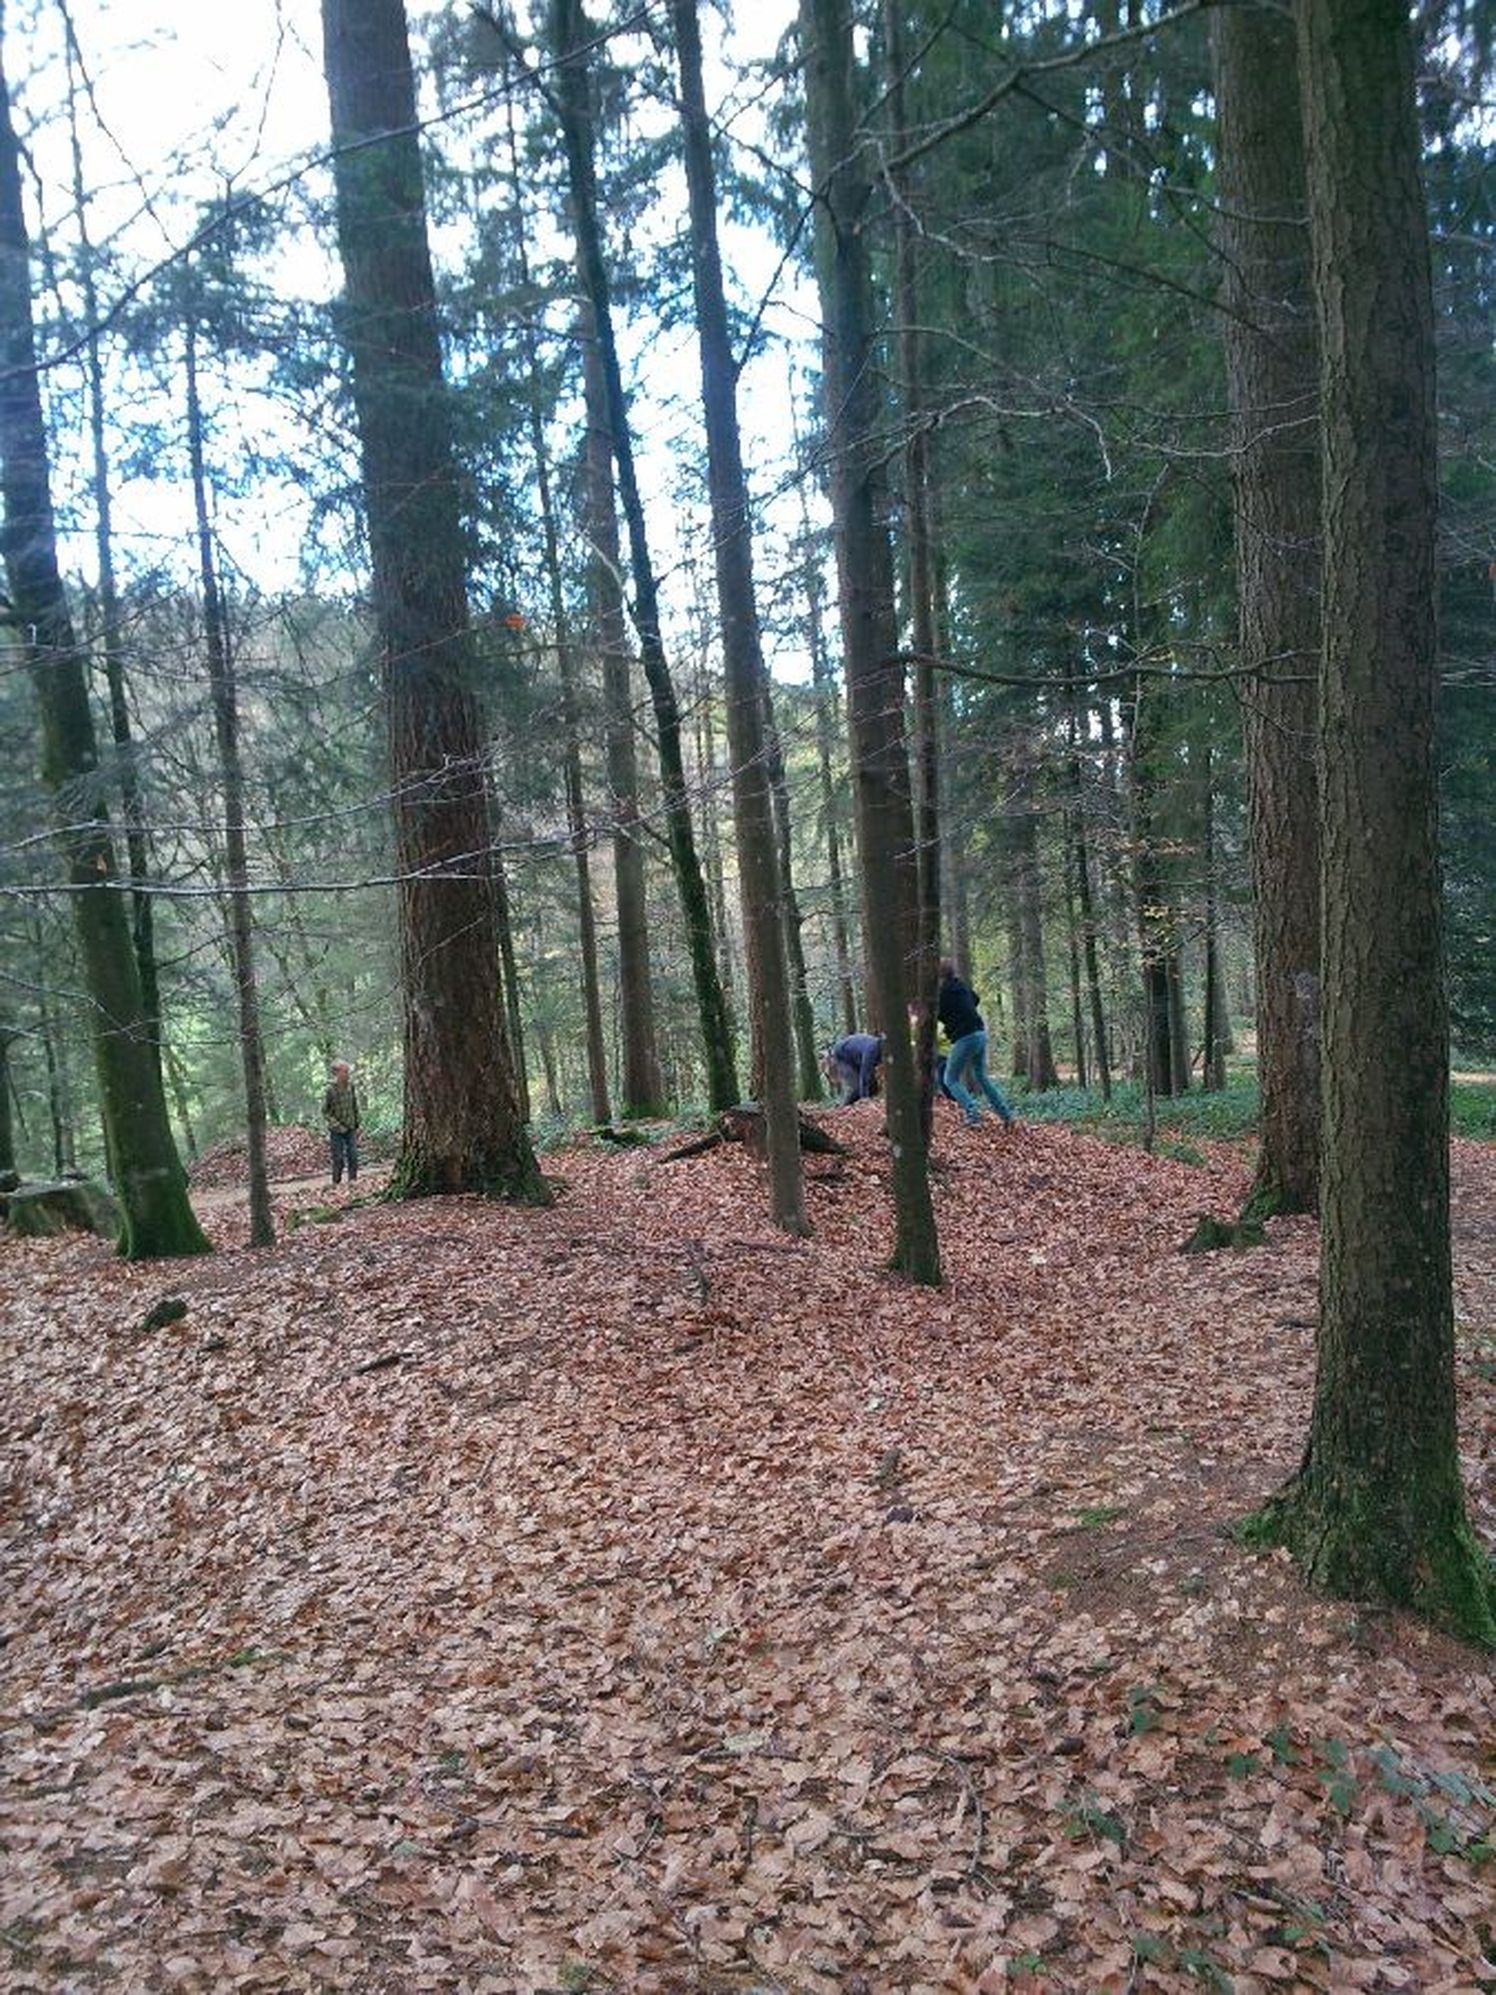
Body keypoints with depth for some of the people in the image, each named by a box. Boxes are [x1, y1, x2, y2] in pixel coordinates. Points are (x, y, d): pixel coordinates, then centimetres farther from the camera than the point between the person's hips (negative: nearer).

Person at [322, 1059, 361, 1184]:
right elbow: (325, 1111, -9)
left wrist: (356, 1125, 9)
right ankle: (336, 1183, 14)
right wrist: (338, 1126, -14)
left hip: (351, 1129, 4)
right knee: (338, 1159, 0)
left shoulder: (351, 1086, -2)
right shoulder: (330, 1089, -15)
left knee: (353, 1156, -2)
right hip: (337, 1131, -4)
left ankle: (352, 1181, 10)